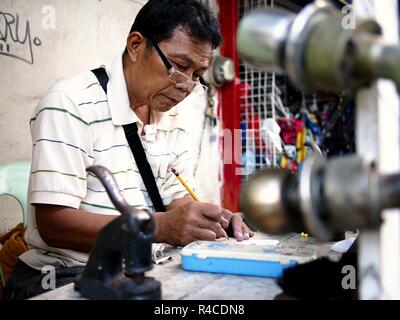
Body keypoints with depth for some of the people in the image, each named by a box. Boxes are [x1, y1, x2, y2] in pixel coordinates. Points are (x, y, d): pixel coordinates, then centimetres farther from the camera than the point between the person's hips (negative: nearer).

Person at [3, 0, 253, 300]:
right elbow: (52, 223, -21)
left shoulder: (172, 114, 8)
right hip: (67, 275, -7)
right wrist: (160, 227, -30)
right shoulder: (71, 105, -16)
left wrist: (211, 219, -9)